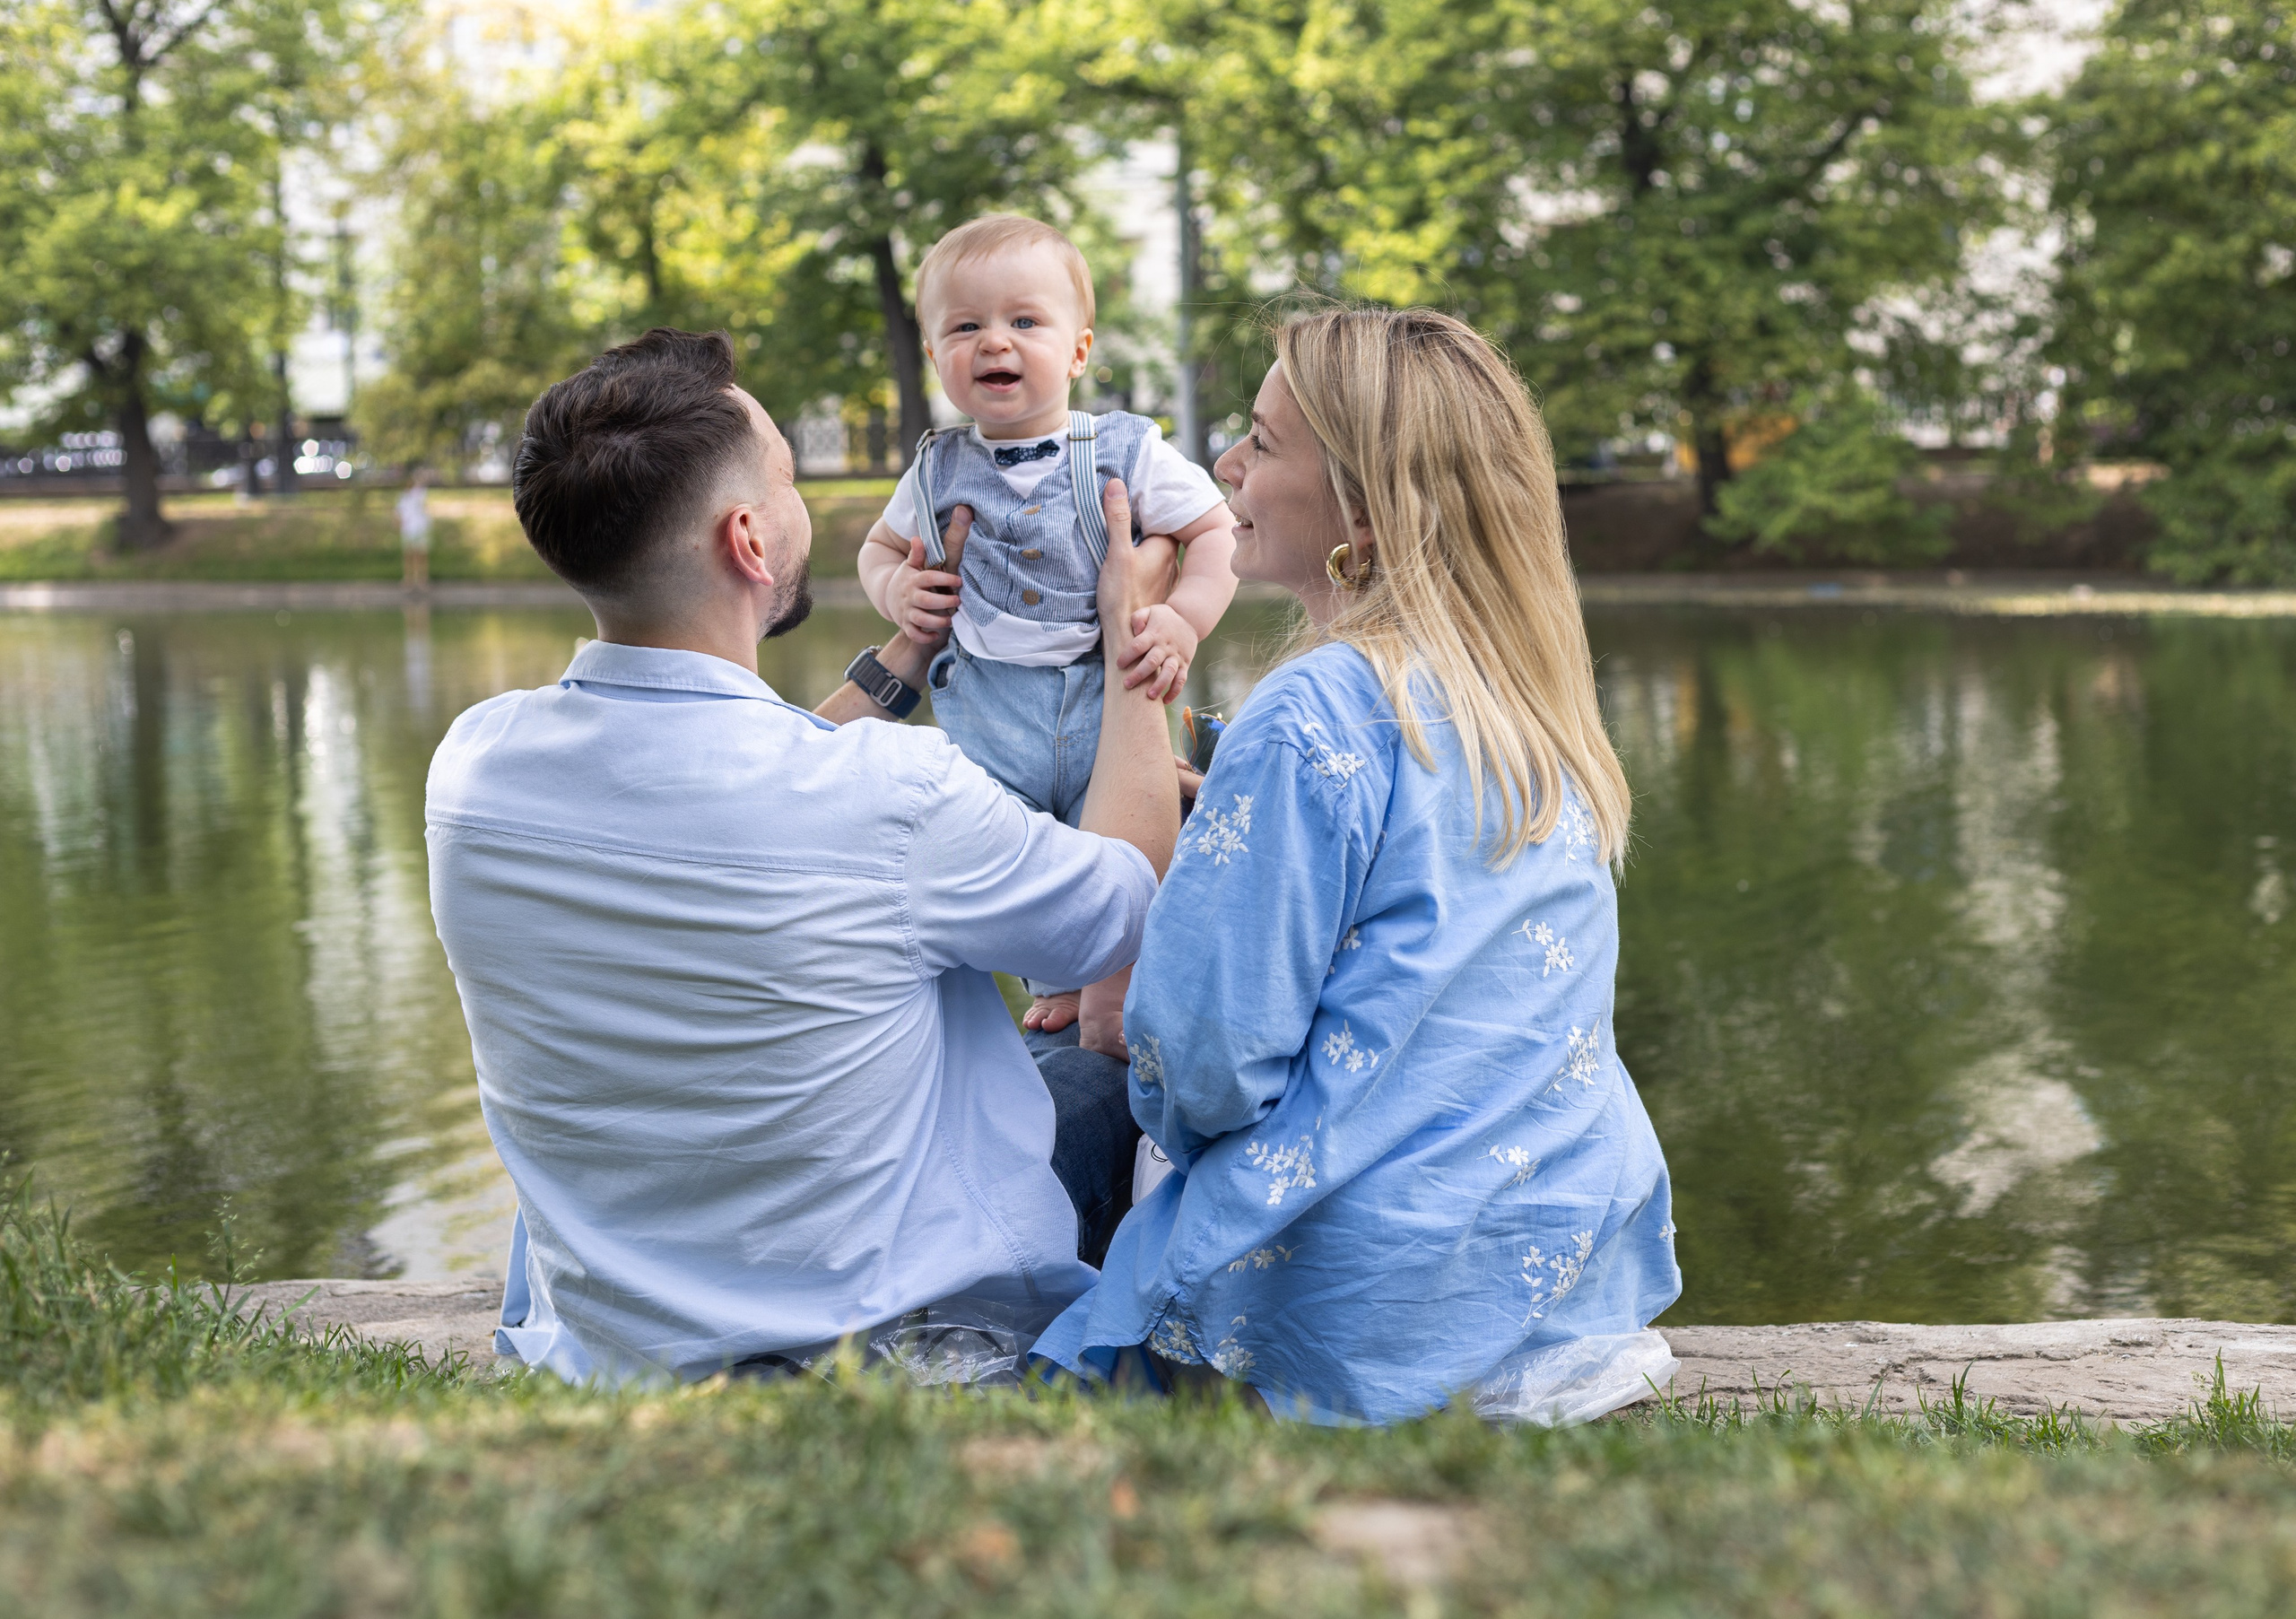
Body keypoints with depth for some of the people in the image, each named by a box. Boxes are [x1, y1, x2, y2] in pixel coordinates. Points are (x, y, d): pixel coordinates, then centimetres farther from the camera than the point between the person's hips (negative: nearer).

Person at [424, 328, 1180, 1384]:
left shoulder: (473, 766, -10)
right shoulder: (890, 794, -28)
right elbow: (1128, 897, -6)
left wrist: (908, 654, 19)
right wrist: (1133, 635, 7)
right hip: (883, 1350, -5)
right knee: (1101, 1076, 22)